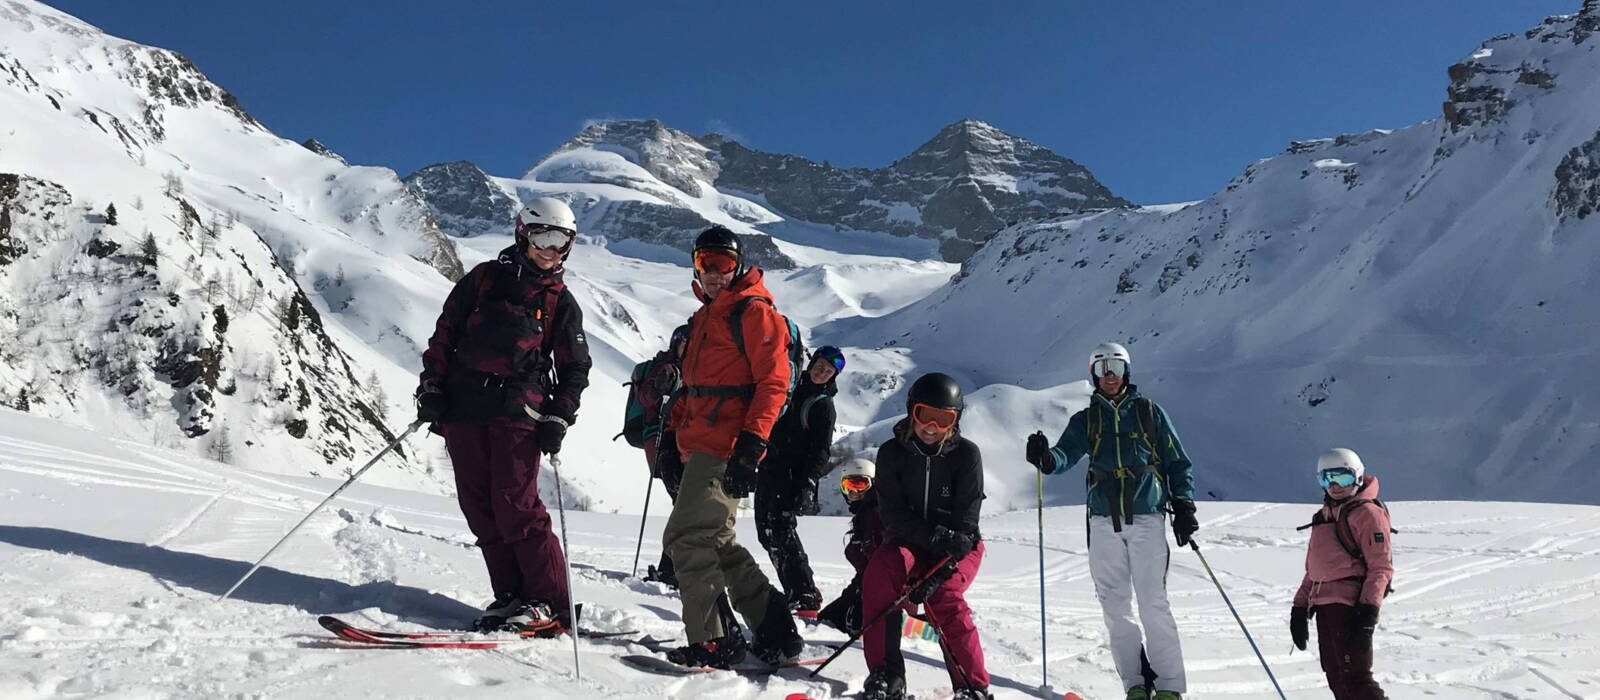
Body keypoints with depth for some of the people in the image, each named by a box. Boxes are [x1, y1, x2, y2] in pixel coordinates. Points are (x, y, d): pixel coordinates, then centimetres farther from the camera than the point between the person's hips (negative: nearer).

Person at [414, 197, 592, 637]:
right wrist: (431, 386, 4)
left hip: (518, 412, -3)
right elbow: (445, 332, 13)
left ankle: (551, 605, -5)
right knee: (478, 506, 1)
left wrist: (559, 419, 1)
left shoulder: (561, 303, 9)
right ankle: (511, 597, 8)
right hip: (463, 407, 3)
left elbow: (575, 368, 13)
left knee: (515, 505, -11)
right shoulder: (484, 278, 11)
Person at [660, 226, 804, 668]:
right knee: (713, 542, 12)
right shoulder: (706, 316, 24)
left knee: (688, 539, -13)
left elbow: (773, 383, -13)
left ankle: (712, 642, -7)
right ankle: (775, 633, 17)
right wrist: (673, 428, 21)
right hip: (701, 447, 10)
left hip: (726, 449, -10)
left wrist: (751, 445, -21)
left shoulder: (754, 312, -5)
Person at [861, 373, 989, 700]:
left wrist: (938, 573, -27)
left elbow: (964, 523, -15)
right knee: (879, 572, -29)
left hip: (958, 549, -1)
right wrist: (933, 536, -32)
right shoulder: (891, 453, -7)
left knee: (944, 598, -29)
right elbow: (893, 513, -13)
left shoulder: (966, 454, -12)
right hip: (909, 541, 2)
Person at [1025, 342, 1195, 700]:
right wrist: (1046, 458, -27)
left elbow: (1178, 463, 12)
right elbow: (1066, 455, -5)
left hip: (1147, 517, -2)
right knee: (1115, 607, 2)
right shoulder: (1085, 420, 13)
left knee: (1153, 604, -8)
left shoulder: (1150, 412, 9)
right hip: (1104, 522, 3)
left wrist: (1183, 506, 2)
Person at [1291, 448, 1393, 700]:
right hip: (1323, 604, 8)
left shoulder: (1368, 512, -3)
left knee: (1355, 678, -11)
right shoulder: (1324, 516, 21)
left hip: (1350, 605, -8)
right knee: (1336, 677, 9)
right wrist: (1300, 608, 19)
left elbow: (1381, 566, -10)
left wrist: (1368, 610, -19)